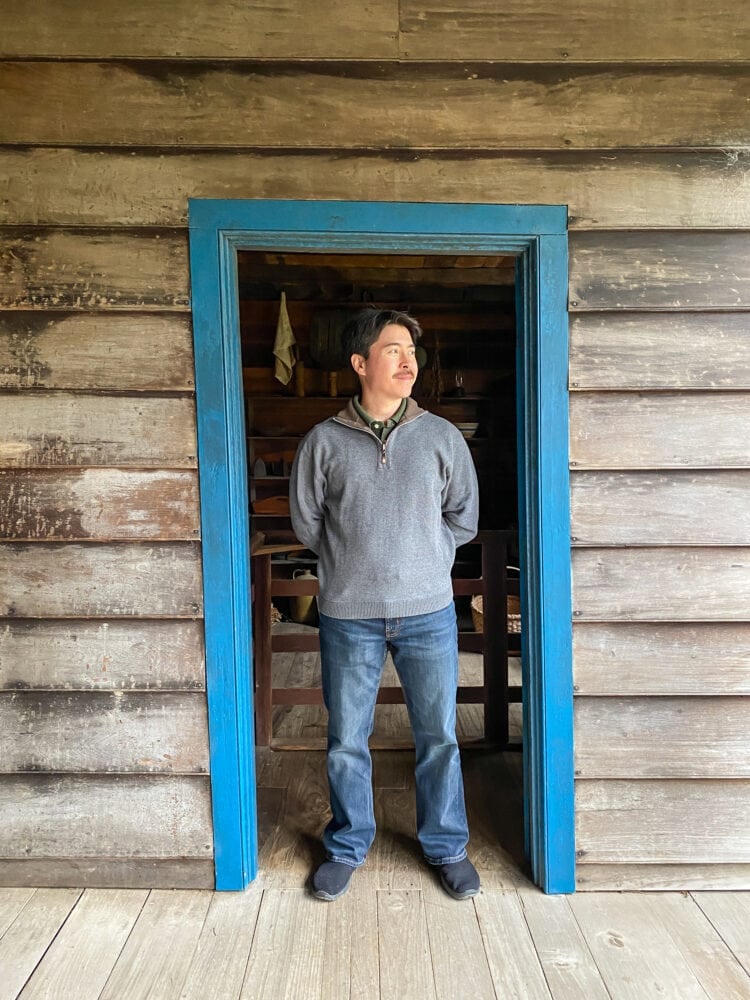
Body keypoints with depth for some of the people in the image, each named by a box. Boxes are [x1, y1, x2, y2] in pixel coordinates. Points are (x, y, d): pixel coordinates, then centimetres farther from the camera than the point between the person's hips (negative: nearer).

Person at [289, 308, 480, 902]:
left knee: (439, 736, 12)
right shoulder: (324, 440, -3)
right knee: (346, 741, 13)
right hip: (348, 616, 0)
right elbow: (306, 522, 6)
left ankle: (447, 846, 35)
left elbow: (463, 518, 9)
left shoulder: (441, 436, 1)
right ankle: (347, 847, 36)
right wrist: (351, 564, 6)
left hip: (428, 612, 1)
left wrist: (419, 560, 5)